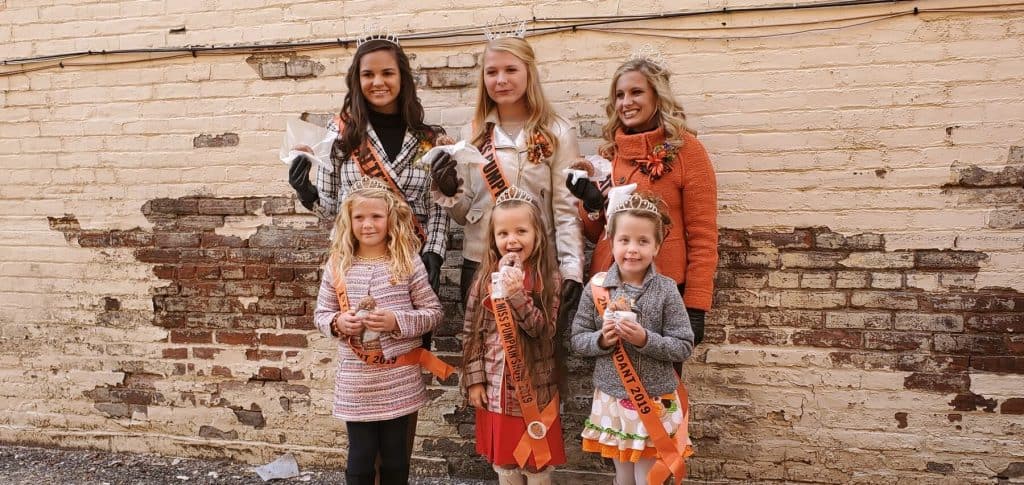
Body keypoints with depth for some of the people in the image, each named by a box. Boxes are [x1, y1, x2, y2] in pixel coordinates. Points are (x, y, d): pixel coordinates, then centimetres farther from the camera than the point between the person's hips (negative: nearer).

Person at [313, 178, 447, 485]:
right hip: (356, 381, 1)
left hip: (399, 380, -1)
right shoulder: (337, 266, -1)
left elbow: (434, 313, -4)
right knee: (360, 458, 11)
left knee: (395, 457, 14)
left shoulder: (408, 263, -6)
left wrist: (397, 321, -19)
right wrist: (337, 323, -14)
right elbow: (321, 315, 7)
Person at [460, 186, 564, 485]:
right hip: (495, 387, 3)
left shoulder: (548, 279, -9)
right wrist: (474, 379, -3)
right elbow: (471, 332, 2)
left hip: (535, 388, -3)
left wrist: (517, 294, -30)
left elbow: (543, 330, -19)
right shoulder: (485, 278, -1)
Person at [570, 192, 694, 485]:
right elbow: (577, 340, 0)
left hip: (654, 402, -2)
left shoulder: (665, 289, -10)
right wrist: (601, 339, -19)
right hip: (611, 398, 2)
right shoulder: (597, 287, -4)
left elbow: (684, 347, -9)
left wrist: (645, 339, -23)